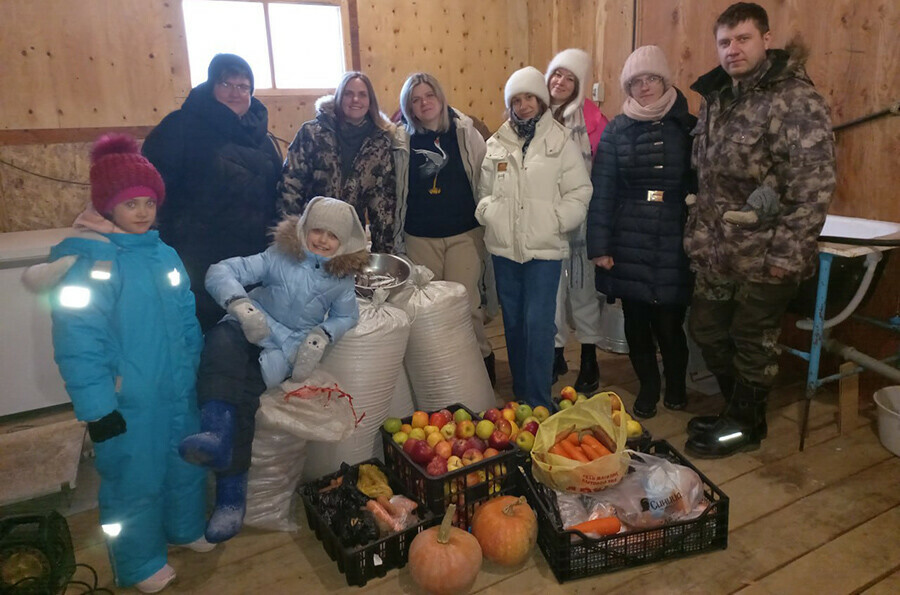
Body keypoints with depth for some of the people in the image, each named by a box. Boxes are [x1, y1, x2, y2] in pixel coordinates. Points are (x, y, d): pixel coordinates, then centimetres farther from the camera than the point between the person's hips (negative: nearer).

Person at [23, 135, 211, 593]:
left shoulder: (164, 254, 2)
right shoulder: (88, 261, -17)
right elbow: (78, 344, -19)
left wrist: (194, 371, 12)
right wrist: (97, 408, -18)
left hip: (179, 393, 6)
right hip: (130, 402, -6)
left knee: (186, 465, 22)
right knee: (135, 480, 11)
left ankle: (186, 527, 48)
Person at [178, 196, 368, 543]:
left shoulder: (342, 278, 5)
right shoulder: (279, 257, -2)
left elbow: (346, 316, 17)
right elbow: (220, 272, -8)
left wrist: (321, 335, -4)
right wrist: (240, 304, -28)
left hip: (288, 348, -1)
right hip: (250, 332, 1)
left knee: (243, 395, -28)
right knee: (221, 341, -37)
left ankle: (232, 495, -23)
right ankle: (217, 435, -47)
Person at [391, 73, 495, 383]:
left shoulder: (465, 133, -1)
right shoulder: (403, 140, 1)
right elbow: (396, 190, 6)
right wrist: (398, 236, 8)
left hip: (464, 234, -1)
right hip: (420, 237, 2)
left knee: (465, 301, -2)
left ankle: (481, 357, 19)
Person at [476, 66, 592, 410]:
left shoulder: (561, 141, 0)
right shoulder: (497, 144, 10)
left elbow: (578, 192, -2)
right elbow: (484, 190, 15)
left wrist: (556, 222, -13)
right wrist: (487, 213, -2)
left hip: (545, 248, -4)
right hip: (504, 247, 4)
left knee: (538, 323, -7)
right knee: (513, 322, 11)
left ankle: (538, 403, 5)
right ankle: (520, 394, 27)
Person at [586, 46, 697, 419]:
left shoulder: (687, 127, 4)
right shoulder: (616, 130, 4)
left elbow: (700, 186, 4)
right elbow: (602, 192, 0)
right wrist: (599, 246, -4)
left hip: (673, 245, -1)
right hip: (629, 244, 1)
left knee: (669, 322, 1)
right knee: (636, 322, 9)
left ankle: (676, 384, 29)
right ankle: (648, 387, 31)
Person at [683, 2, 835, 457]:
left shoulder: (796, 101, -13)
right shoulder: (716, 98, 9)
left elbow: (814, 187, -18)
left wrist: (788, 253, -21)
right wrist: (696, 234, 12)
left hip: (763, 257, -7)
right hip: (715, 251, 7)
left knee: (753, 343, 8)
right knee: (707, 330, 17)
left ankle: (746, 426, 30)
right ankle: (735, 409, 39)